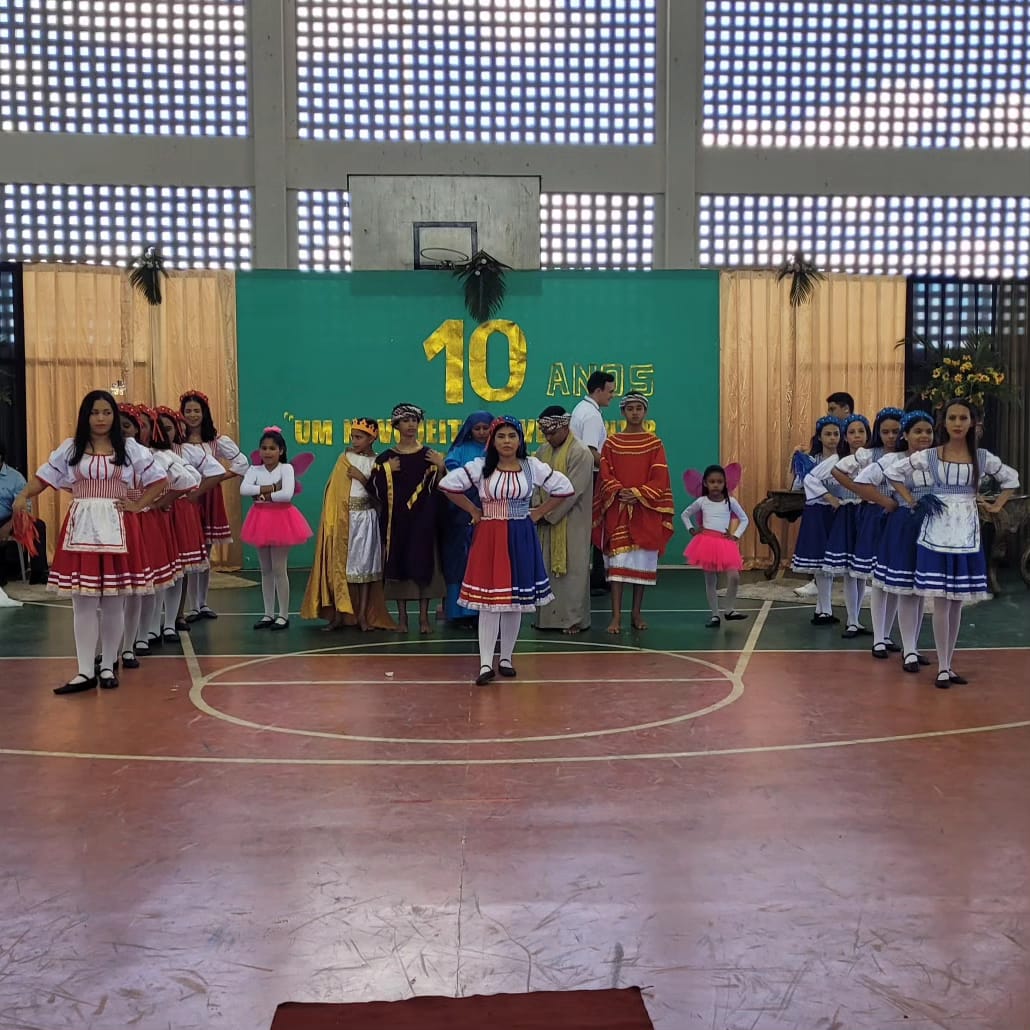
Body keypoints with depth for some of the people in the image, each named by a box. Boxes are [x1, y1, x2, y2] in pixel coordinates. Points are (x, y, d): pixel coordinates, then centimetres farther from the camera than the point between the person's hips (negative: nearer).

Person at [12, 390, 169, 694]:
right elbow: (44, 476, 3)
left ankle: (108, 667, 16)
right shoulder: (70, 448, 8)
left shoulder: (130, 448, 5)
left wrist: (138, 505, -1)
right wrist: (23, 496, -15)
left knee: (114, 603, 4)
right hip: (81, 528, 1)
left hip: (117, 528, -1)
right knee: (83, 603, 0)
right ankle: (85, 671, 5)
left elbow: (160, 479, 7)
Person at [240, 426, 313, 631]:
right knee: (265, 570, 11)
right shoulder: (254, 469, 3)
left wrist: (263, 495, -13)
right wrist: (270, 488, -20)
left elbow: (287, 494, -23)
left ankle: (284, 615, 6)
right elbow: (243, 489, -15)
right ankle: (268, 614, 20)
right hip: (261, 519, 5)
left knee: (279, 569, -2)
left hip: (281, 518, -5)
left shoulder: (286, 468, -8)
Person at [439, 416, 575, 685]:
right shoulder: (480, 467, -2)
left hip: (521, 539, 2)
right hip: (489, 538, -2)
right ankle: (486, 664, -2)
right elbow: (448, 484, 1)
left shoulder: (533, 466, 1)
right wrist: (473, 511, 1)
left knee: (516, 600, 7)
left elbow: (564, 488, 7)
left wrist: (538, 513, 4)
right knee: (489, 601, -5)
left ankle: (506, 658, 20)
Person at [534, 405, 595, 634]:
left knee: (571, 568, -2)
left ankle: (574, 618, 6)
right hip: (547, 521, 7)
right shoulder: (543, 451, 11)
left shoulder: (580, 454, -12)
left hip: (571, 523, -7)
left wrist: (548, 513, -15)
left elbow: (571, 491, -16)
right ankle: (548, 615, 17)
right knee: (547, 568, 9)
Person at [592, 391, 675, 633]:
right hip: (617, 510, 0)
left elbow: (659, 479, -2)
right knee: (617, 562, -5)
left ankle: (637, 613, 15)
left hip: (646, 511, 1)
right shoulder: (611, 443, 5)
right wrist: (619, 492, -17)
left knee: (642, 563, 4)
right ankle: (616, 616, -5)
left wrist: (638, 494, -15)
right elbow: (605, 476, 1)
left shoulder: (654, 444, 5)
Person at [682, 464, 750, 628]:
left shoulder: (730, 501, 1)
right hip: (707, 542, 0)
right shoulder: (701, 501, 2)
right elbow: (684, 514, 17)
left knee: (734, 577, -15)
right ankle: (715, 615, 13)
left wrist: (736, 535, 1)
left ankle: (730, 610, 3)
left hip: (725, 543, 0)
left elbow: (744, 519, 12)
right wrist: (692, 530, 6)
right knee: (710, 581, 5)